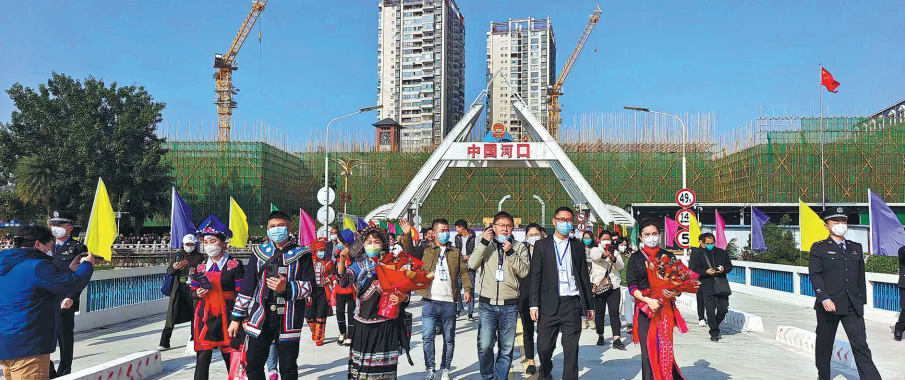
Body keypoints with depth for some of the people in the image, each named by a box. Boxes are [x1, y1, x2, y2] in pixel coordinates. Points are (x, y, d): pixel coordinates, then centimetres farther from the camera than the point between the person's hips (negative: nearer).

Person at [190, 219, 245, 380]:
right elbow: (193, 292, 22)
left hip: (227, 316, -3)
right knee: (202, 356, 0)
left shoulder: (235, 265, -1)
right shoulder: (200, 267, 12)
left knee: (231, 357, 1)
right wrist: (198, 294, -2)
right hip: (204, 317, 3)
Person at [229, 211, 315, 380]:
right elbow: (247, 287, 12)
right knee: (253, 366, 5)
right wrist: (237, 317, 10)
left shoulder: (301, 254, 4)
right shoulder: (259, 252, 11)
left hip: (289, 320, -2)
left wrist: (286, 288, -20)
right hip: (260, 318, 2)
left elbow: (309, 286, -2)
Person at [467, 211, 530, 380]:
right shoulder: (485, 245, 10)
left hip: (509, 306, 1)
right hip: (487, 304, 0)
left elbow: (524, 272, -3)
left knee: (506, 349, 5)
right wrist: (484, 242, -10)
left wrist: (510, 252, -12)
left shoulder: (519, 247, 8)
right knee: (484, 346, -8)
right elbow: (472, 265, -5)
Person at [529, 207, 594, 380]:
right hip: (549, 304, -1)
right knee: (544, 347, 4)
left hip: (572, 303, 1)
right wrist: (534, 305, -5)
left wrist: (589, 306, 11)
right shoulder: (542, 245, 6)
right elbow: (535, 276, 2)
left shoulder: (578, 246, 11)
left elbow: (584, 276, 13)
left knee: (571, 349, 1)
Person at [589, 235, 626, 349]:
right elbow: (595, 256, -17)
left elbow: (621, 266, -1)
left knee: (614, 313, -8)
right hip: (598, 286, -1)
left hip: (614, 286, 1)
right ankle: (600, 336, 23)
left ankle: (617, 340, -12)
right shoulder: (595, 250, 7)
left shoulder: (615, 252, 15)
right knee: (599, 313, 6)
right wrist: (603, 255, -40)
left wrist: (613, 259, -23)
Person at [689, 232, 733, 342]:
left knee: (723, 309, 2)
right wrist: (706, 272, -19)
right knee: (710, 310, -6)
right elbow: (694, 270, -3)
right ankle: (714, 332, 7)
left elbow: (729, 266, 16)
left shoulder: (722, 253, 13)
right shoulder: (697, 255, 1)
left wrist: (724, 269, -6)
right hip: (707, 287, -3)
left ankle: (714, 325, 30)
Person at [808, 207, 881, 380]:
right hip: (828, 305, -3)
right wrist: (824, 298, -20)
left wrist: (862, 301, 16)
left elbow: (860, 277, 18)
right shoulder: (819, 248, 0)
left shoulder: (856, 248, 14)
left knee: (861, 346, -3)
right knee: (824, 345, 9)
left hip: (853, 307, 3)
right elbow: (815, 274, -8)